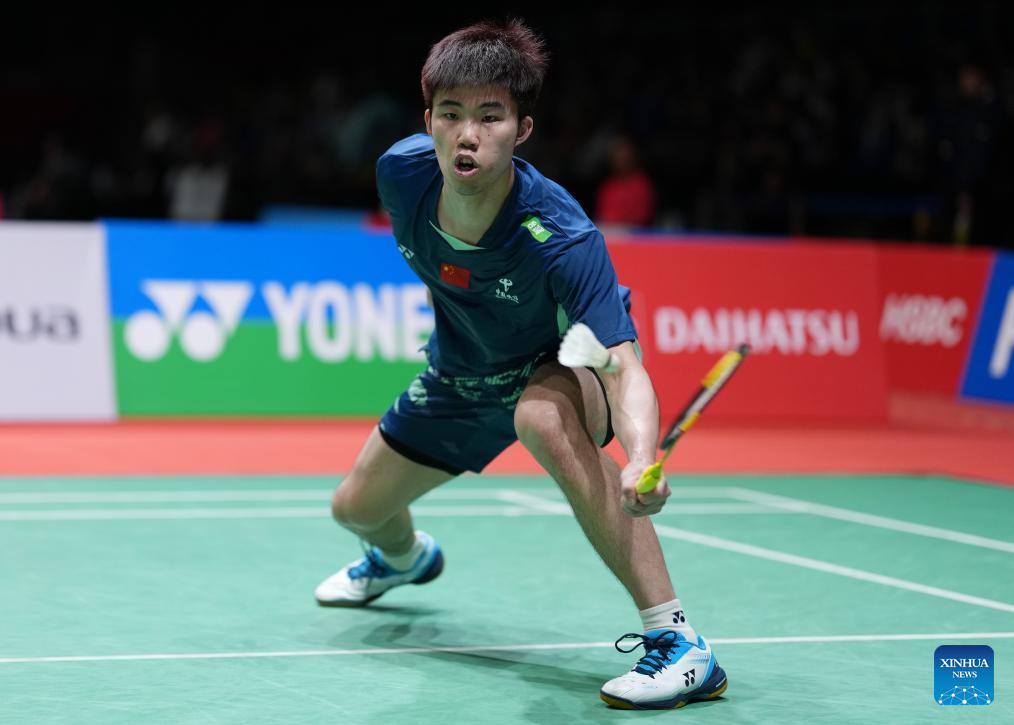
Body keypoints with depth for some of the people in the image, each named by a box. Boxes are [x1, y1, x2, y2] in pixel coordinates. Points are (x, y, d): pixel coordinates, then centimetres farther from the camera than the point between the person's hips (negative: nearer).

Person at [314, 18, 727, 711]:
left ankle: (677, 641, -38)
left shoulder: (562, 238, -41)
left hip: (567, 362, -6)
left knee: (544, 418, -41)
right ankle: (404, 555, 60)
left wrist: (642, 462, -68)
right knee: (357, 507, 16)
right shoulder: (403, 170, -26)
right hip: (463, 370, 6)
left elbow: (625, 369, -48)